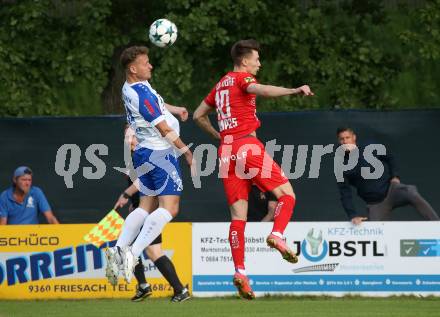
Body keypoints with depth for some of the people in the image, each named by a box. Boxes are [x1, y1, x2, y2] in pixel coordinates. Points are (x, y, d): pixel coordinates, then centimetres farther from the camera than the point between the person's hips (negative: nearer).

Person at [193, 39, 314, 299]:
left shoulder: (221, 84, 22)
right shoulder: (243, 78, 0)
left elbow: (199, 115, 30)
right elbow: (260, 90, -24)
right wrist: (295, 91, -31)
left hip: (226, 151, 7)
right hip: (248, 146, -7)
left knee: (239, 215, 2)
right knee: (287, 194, 0)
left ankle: (240, 271, -8)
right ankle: (277, 235, -24)